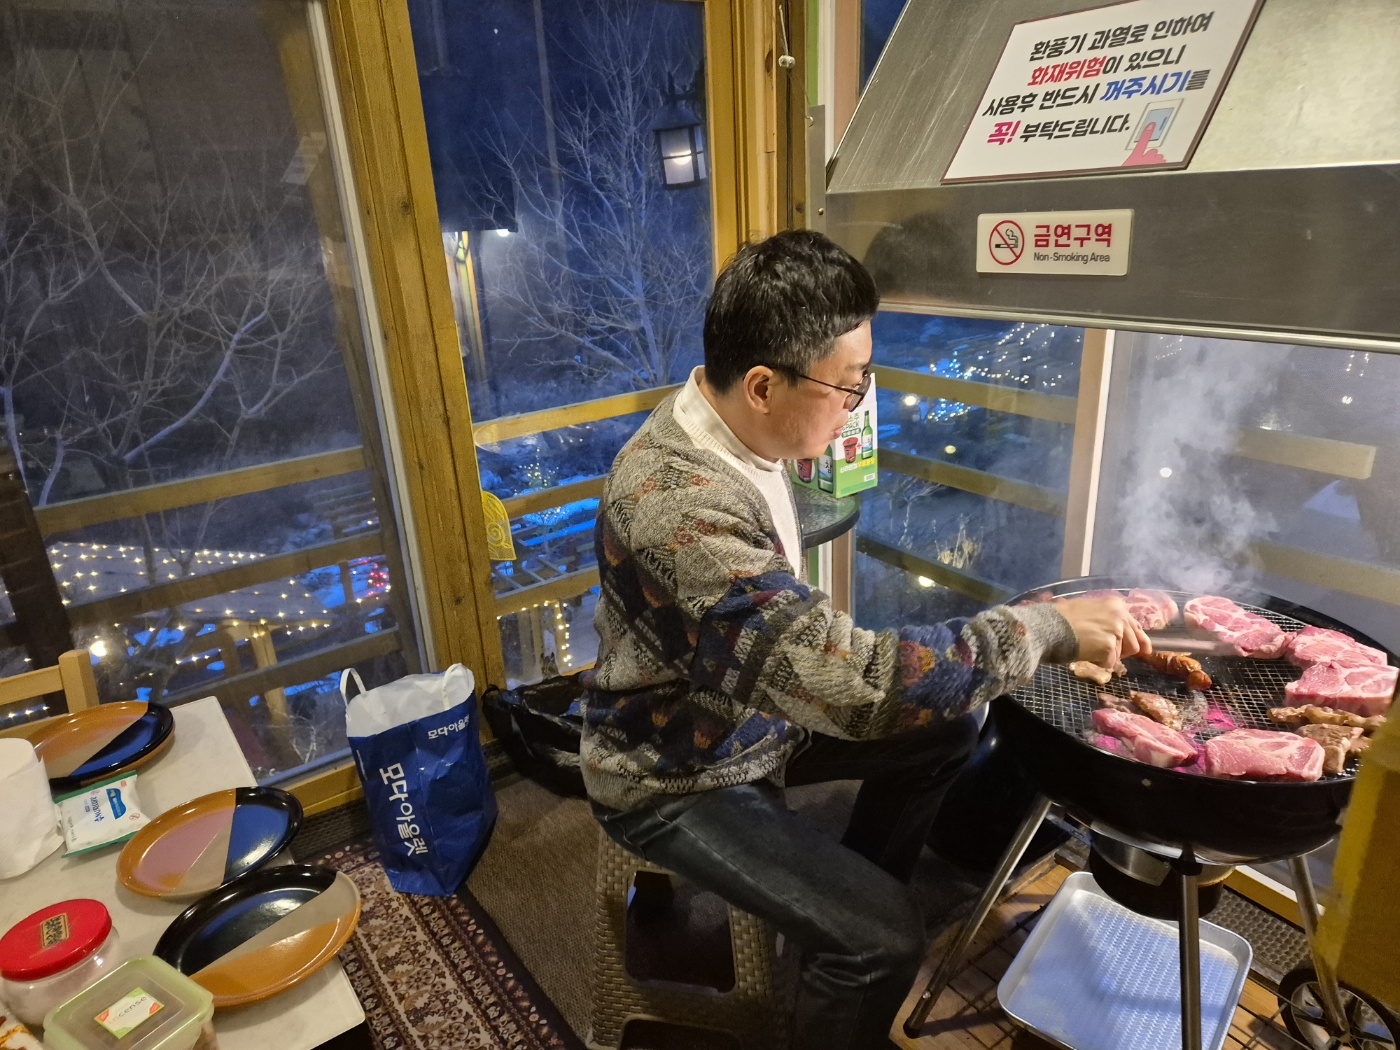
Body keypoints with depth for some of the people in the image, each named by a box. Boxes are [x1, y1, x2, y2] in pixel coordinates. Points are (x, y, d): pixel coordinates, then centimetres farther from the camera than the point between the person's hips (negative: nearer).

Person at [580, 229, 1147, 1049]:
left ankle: (844, 919, 28)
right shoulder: (680, 506, -37)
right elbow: (858, 685, -38)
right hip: (675, 779, -8)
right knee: (885, 938, -17)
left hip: (750, 716, 9)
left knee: (944, 729, 11)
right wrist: (1047, 629, -29)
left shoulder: (729, 431, -7)